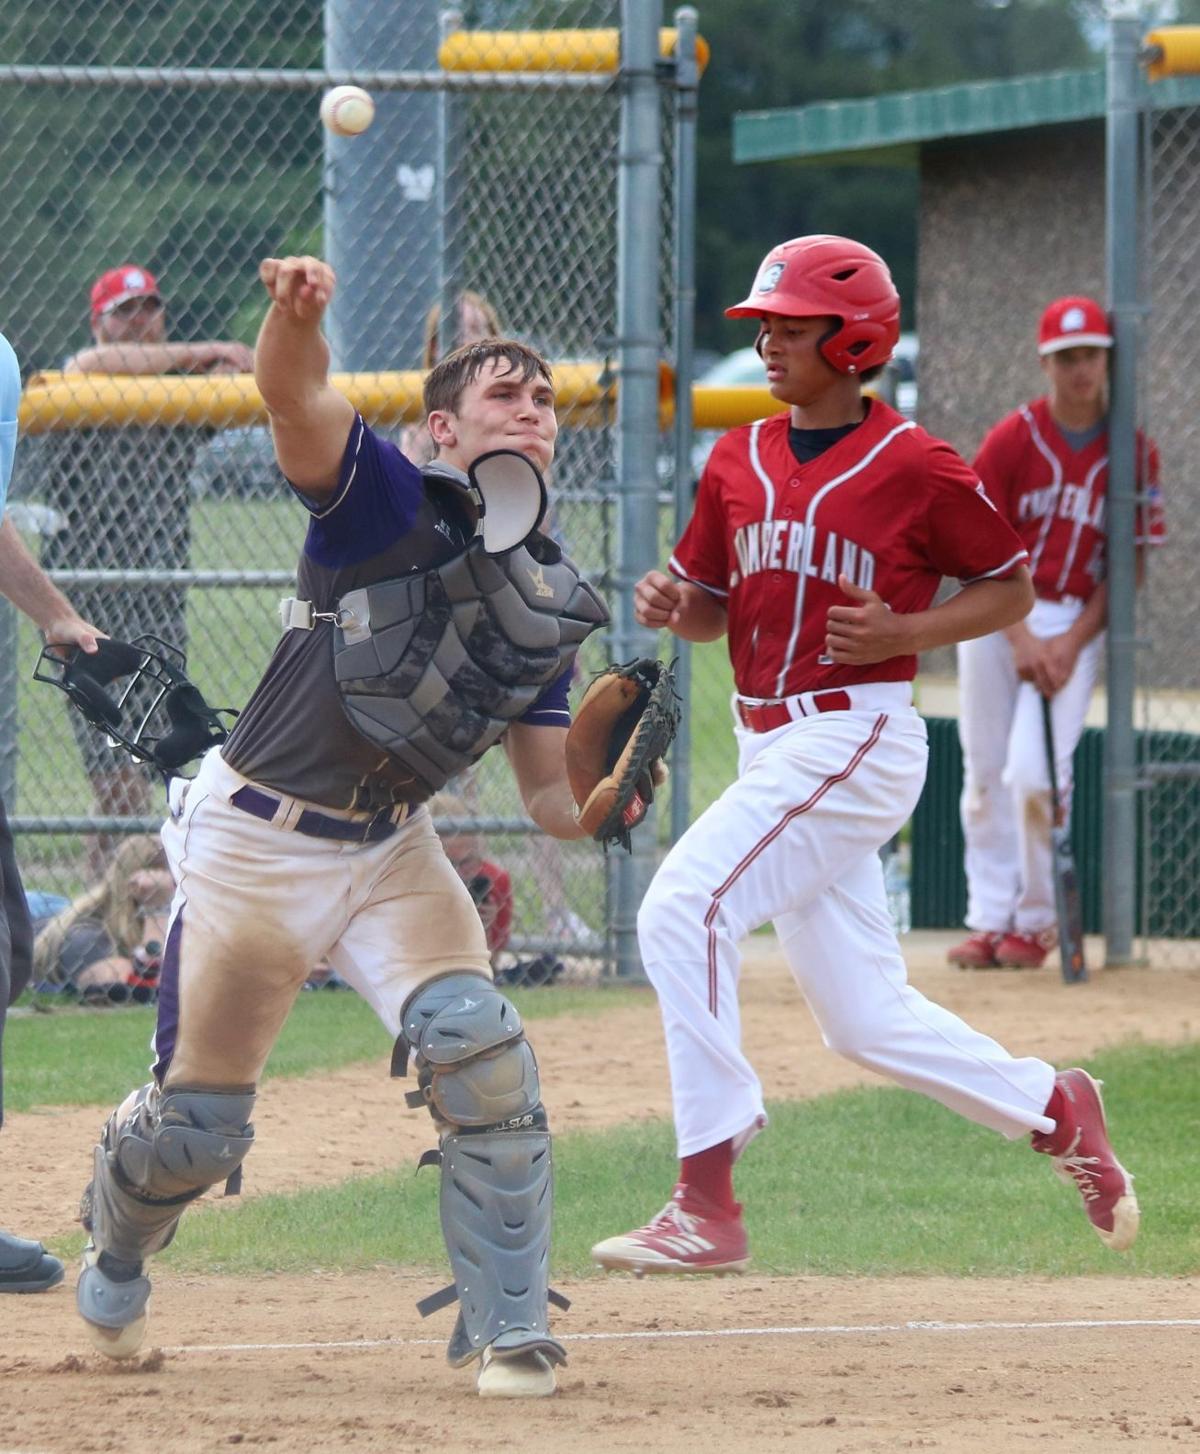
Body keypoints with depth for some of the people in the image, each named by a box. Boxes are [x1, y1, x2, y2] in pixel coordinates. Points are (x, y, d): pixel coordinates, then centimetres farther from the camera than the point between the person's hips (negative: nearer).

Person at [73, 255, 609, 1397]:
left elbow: (551, 800, 6)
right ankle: (113, 1260, 39)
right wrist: (296, 311, -57)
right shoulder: (387, 505, -14)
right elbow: (292, 394, -34)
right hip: (251, 840, -4)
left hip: (389, 852, 4)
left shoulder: (551, 602, 3)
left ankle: (506, 1331, -8)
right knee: (197, 1123, 4)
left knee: (478, 1048, -20)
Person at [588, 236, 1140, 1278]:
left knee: (684, 909, -22)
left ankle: (708, 1206, -23)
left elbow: (1010, 590, 0)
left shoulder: (915, 467, -8)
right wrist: (671, 605, -5)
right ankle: (1055, 1109, 32)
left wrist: (901, 633, -15)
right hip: (770, 748, 8)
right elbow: (715, 603, 18)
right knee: (863, 1018, 11)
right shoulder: (741, 461, 10)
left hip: (857, 741, -8)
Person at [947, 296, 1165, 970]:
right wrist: (1021, 639, -14)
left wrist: (1073, 642, -11)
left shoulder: (1131, 451, -2)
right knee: (985, 774, 2)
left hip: (1076, 624, -1)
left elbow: (1128, 561, 0)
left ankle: (1037, 920, 1)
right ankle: (990, 918, 9)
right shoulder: (1013, 439, -5)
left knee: (1035, 773, -14)